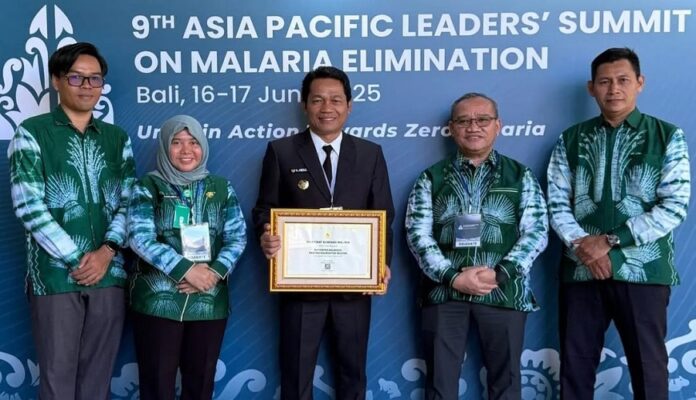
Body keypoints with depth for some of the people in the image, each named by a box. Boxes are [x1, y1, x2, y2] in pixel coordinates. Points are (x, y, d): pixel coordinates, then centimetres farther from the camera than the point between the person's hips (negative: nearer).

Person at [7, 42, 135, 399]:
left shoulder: (117, 138, 12)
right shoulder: (31, 133, 0)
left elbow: (130, 203, 7)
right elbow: (29, 206, -8)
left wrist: (106, 251, -10)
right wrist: (76, 259, -12)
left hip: (109, 274, 3)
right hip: (54, 276, -3)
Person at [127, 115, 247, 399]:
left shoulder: (221, 188, 9)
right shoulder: (147, 187, 1)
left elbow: (237, 237, 3)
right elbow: (140, 237, -10)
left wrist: (215, 272, -14)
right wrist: (186, 270, -18)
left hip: (209, 301, 3)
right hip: (157, 300, -2)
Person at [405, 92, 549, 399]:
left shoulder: (521, 176, 9)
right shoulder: (431, 178, 8)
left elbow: (536, 231, 0)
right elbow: (418, 235, -1)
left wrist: (500, 274, -13)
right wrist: (453, 277, -13)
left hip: (504, 292, 0)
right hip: (443, 291, 0)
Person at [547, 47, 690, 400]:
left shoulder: (668, 137, 2)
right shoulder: (571, 140, 9)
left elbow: (674, 207, -7)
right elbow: (557, 203, 5)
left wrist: (610, 240, -13)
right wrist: (582, 244, -13)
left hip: (642, 270, -2)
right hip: (580, 269, 2)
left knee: (647, 365, 6)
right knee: (575, 364, 8)